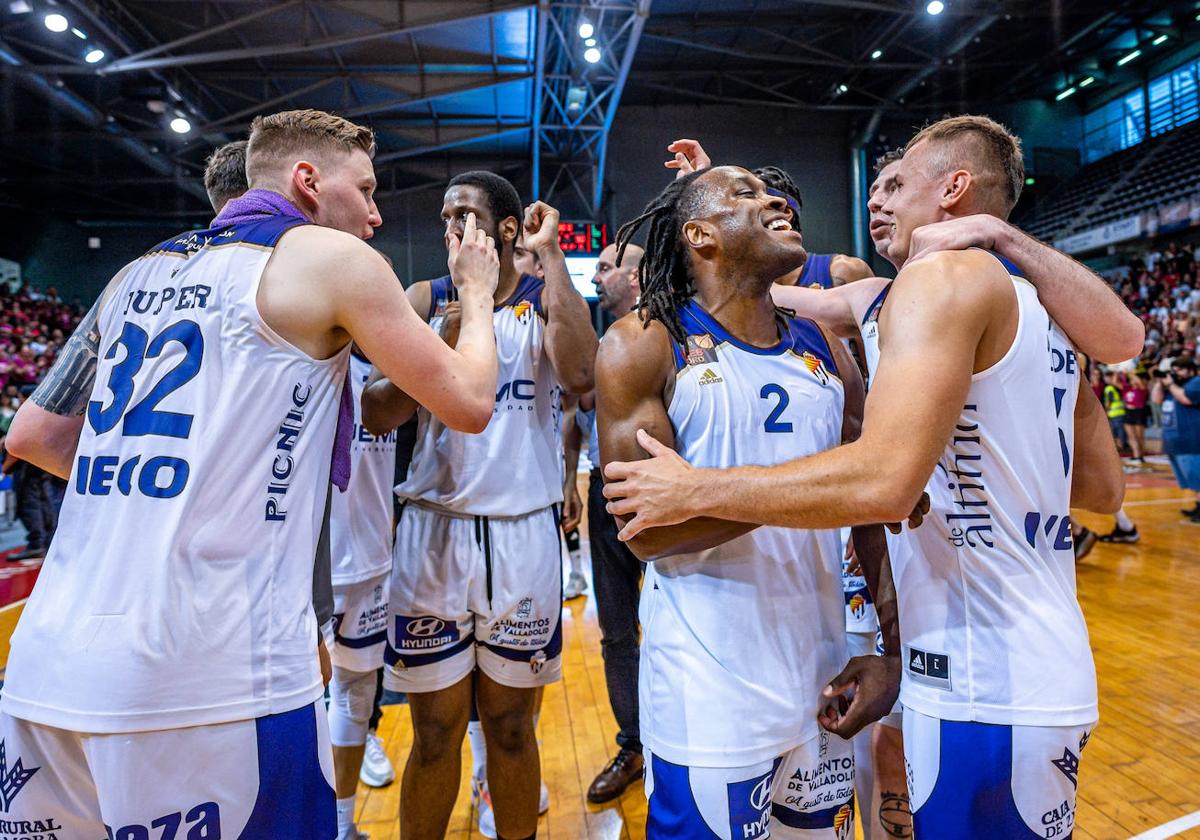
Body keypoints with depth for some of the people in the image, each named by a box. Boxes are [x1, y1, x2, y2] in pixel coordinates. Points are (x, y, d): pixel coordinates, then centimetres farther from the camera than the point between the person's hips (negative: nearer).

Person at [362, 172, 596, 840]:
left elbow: (579, 376, -19)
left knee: (511, 726, 14)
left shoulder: (546, 298, 3)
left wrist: (551, 255, -13)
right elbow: (377, 415, -3)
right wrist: (444, 344, -19)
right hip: (435, 528, 1)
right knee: (436, 731, 10)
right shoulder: (426, 299, 5)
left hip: (525, 532, 0)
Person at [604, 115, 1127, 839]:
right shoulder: (1042, 305, 14)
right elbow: (1104, 487, 17)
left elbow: (884, 480, -27)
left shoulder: (944, 274, -14)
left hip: (981, 688, -9)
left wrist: (694, 488, -19)